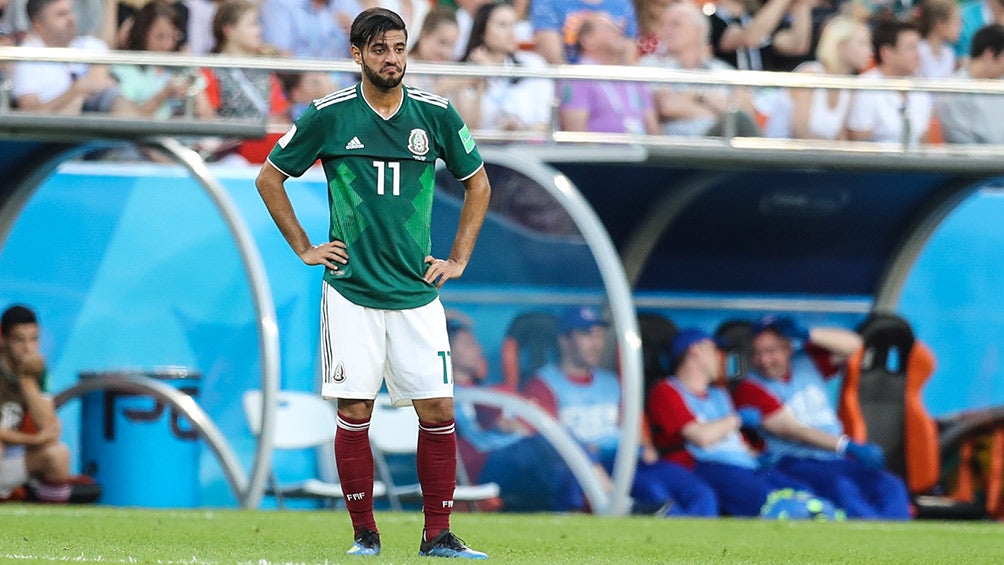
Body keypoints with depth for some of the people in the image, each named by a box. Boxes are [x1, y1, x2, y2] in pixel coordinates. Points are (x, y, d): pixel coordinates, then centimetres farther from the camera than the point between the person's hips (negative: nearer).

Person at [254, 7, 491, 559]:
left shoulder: (436, 114, 2)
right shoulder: (329, 116, -2)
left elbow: (477, 184, 18)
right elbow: (269, 178, 10)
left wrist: (458, 259, 11)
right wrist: (304, 248, 6)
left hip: (417, 294, 2)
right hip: (350, 291, -2)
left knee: (438, 410, -3)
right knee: (354, 413, -3)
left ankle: (438, 535, 4)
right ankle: (364, 533, 7)